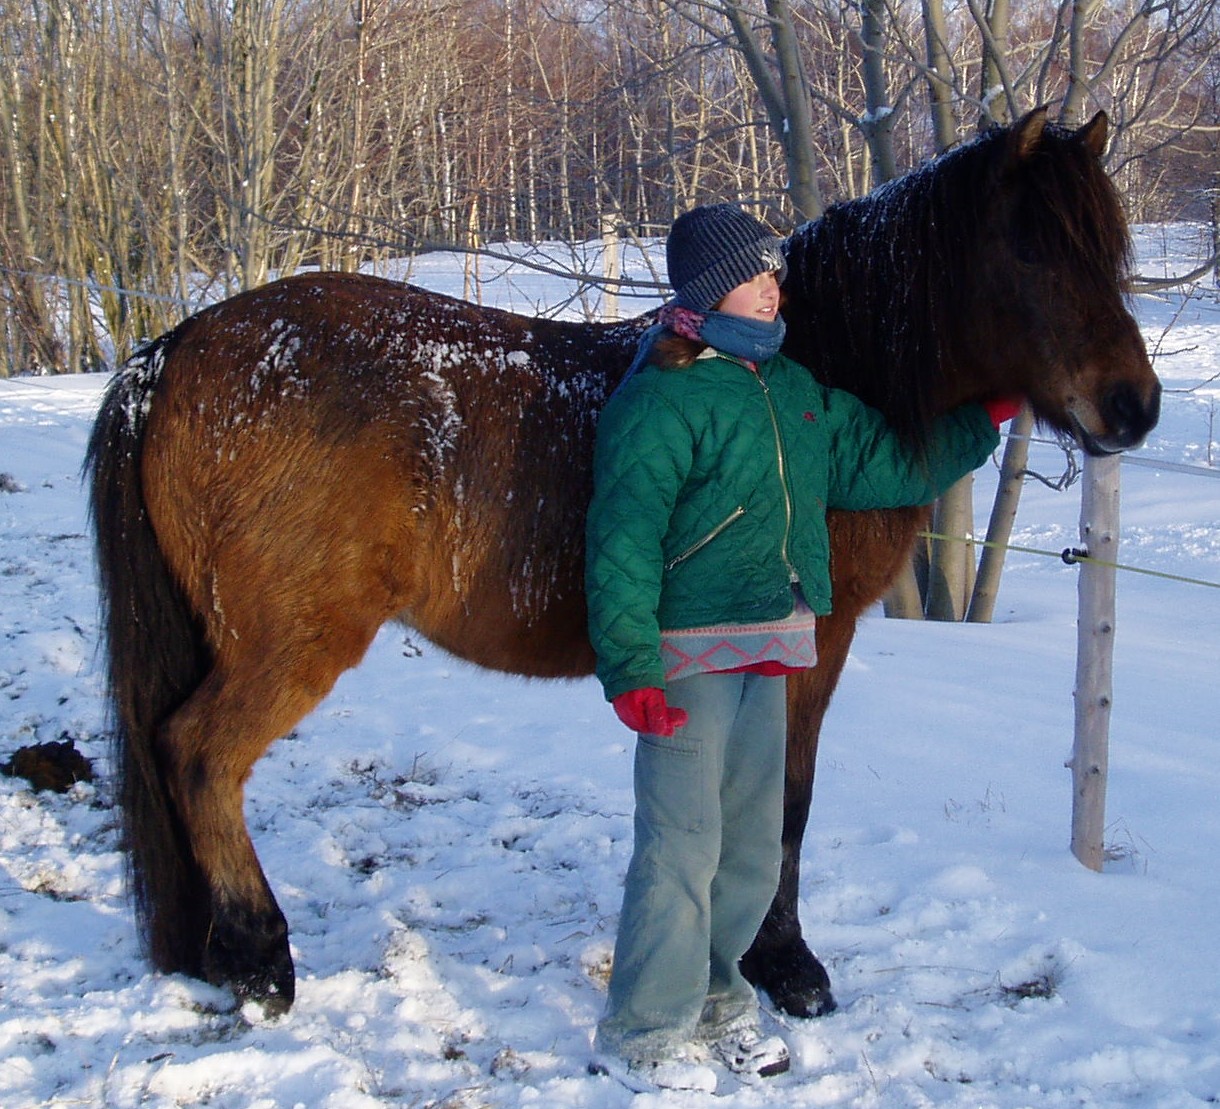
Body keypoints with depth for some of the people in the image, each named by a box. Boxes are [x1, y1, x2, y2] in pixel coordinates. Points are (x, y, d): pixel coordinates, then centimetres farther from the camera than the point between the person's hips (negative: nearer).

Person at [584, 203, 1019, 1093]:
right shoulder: (661, 397, -12)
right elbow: (624, 543, -16)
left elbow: (882, 467, 25)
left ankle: (713, 998, 34)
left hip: (769, 654, 8)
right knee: (681, 845, -3)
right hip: (689, 656, -8)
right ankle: (642, 1035, 11)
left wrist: (981, 423, 22)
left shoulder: (798, 390, 13)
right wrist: (632, 670, -21)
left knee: (752, 849, 16)